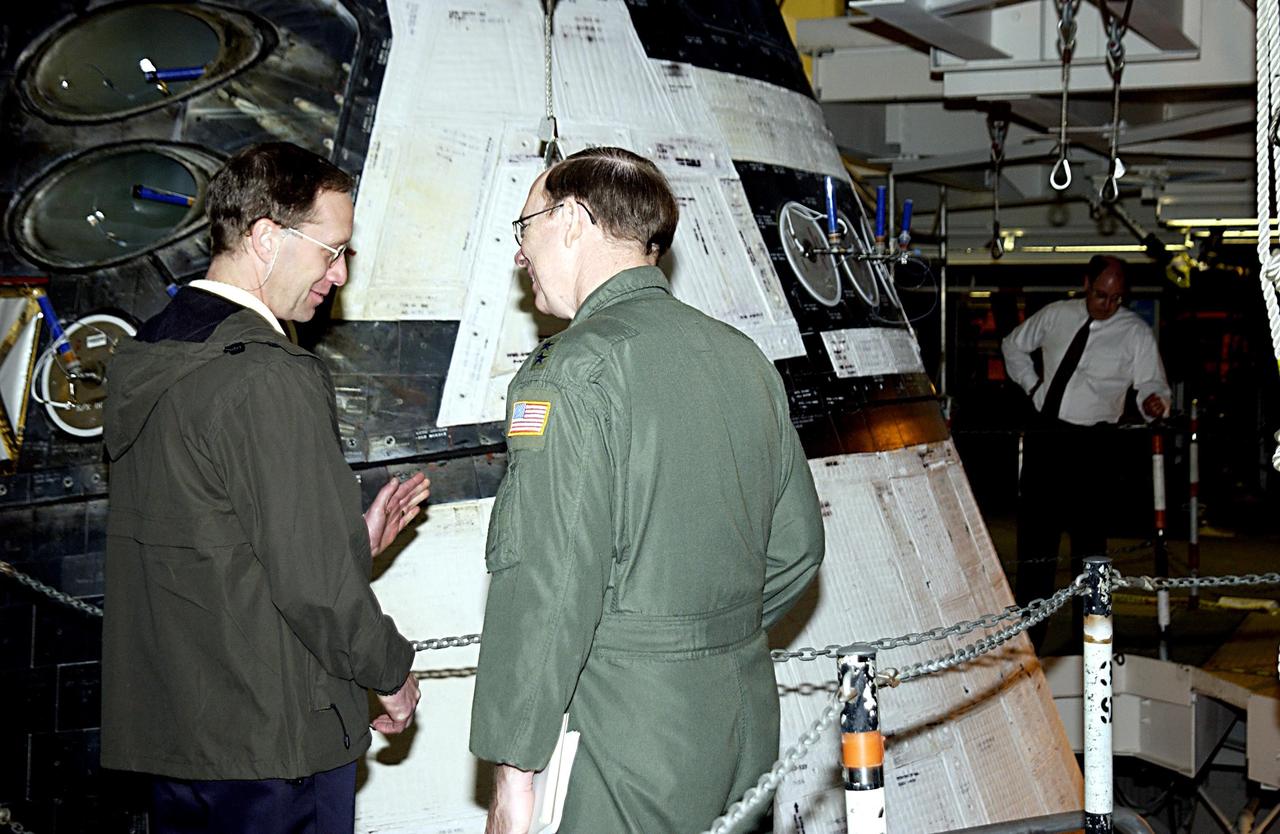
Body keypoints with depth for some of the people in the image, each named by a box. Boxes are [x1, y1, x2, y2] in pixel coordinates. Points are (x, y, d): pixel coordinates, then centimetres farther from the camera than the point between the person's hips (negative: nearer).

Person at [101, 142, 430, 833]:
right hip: (275, 737, -8)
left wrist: (352, 539, 12)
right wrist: (393, 674, -4)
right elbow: (313, 581, -20)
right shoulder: (270, 377, -19)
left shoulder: (141, 359, 8)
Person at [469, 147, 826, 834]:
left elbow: (548, 585, -20)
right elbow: (795, 545, 16)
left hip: (624, 751, -8)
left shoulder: (571, 371, -14)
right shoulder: (744, 358, 10)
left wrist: (513, 769, -16)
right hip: (742, 727, 8)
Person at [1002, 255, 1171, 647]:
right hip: (1044, 435, 4)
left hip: (1089, 442, -4)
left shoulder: (1136, 332, -2)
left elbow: (1152, 384, -7)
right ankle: (1029, 628, 15)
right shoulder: (1056, 315, 8)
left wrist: (1153, 401, -30)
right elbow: (1013, 344, 24)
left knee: (1088, 534, -4)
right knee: (1035, 530, 7)